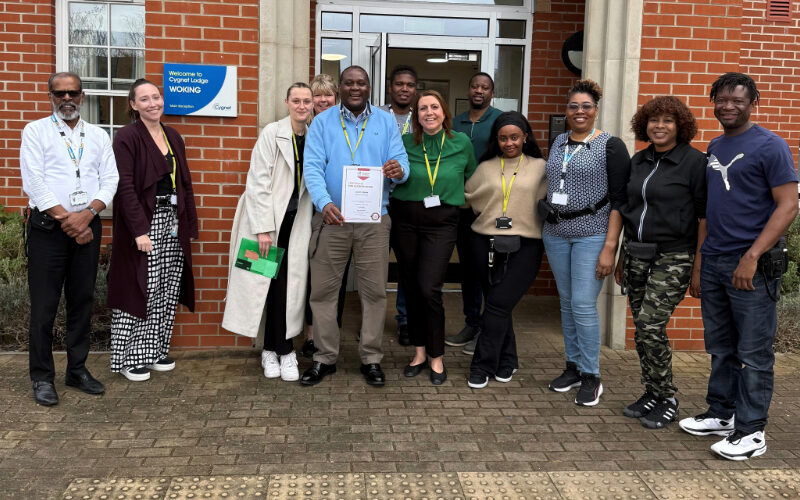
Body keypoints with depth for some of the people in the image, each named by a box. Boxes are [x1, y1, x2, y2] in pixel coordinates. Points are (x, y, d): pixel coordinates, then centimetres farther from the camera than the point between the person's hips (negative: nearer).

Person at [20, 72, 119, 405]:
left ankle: (77, 370, 20)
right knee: (44, 304, 0)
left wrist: (86, 215, -12)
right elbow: (34, 182, -8)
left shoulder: (98, 136, 12)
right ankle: (42, 377, 10)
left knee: (82, 301, 9)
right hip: (48, 227, -3)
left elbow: (110, 180, 3)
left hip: (87, 226, 3)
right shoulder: (36, 131, 2)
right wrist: (66, 220, -13)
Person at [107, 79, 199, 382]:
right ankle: (129, 358, 10)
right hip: (143, 223, -6)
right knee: (139, 291, -2)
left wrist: (191, 225, 12)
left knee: (167, 293, 9)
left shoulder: (173, 137, 13)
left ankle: (155, 351, 22)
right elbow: (125, 186, -14)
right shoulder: (127, 137, -7)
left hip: (173, 224, 7)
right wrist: (139, 230, -21)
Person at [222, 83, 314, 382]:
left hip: (297, 223, 4)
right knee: (276, 286, -3)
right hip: (271, 220, -4)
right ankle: (283, 352, 9)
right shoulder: (272, 134, -5)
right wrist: (264, 228, -14)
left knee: (291, 286, 3)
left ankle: (273, 350, 16)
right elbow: (258, 182, -9)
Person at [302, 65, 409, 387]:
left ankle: (371, 358, 17)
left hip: (374, 219, 1)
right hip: (331, 218, 0)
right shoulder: (322, 122, 5)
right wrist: (324, 202, -25)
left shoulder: (386, 122, 9)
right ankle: (325, 358, 17)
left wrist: (399, 171, -26)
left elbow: (401, 161, 0)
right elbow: (312, 167, -7)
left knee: (374, 291, 4)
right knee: (322, 290, 3)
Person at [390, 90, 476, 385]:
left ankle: (436, 357, 5)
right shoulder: (405, 142, 1)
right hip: (405, 220, 2)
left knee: (429, 289, -11)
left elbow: (471, 178, 15)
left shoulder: (461, 143, 1)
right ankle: (419, 351, 22)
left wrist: (455, 200, 11)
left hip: (442, 223, -2)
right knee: (411, 288, 7)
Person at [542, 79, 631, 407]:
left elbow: (619, 200, -10)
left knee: (583, 305, -9)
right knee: (567, 302, 11)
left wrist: (610, 247, -16)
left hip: (592, 236, -5)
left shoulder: (610, 146, -6)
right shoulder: (558, 143, 11)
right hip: (556, 234, 6)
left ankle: (591, 377, 5)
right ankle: (573, 366, 24)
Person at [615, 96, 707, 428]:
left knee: (650, 325, -12)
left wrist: (699, 267, -13)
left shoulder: (694, 162, -8)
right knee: (641, 329, 8)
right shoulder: (638, 161, 11)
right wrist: (622, 258, 17)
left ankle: (667, 400, 5)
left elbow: (705, 217, -9)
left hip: (674, 257, -6)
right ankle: (651, 395, 23)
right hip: (637, 255, 6)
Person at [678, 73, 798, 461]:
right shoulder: (715, 147, 15)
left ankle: (751, 432, 9)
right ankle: (721, 414, 27)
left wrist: (752, 257, -19)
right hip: (713, 261, 7)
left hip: (752, 266, -7)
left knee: (753, 352, 0)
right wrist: (701, 253, 14)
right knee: (720, 348, 15)